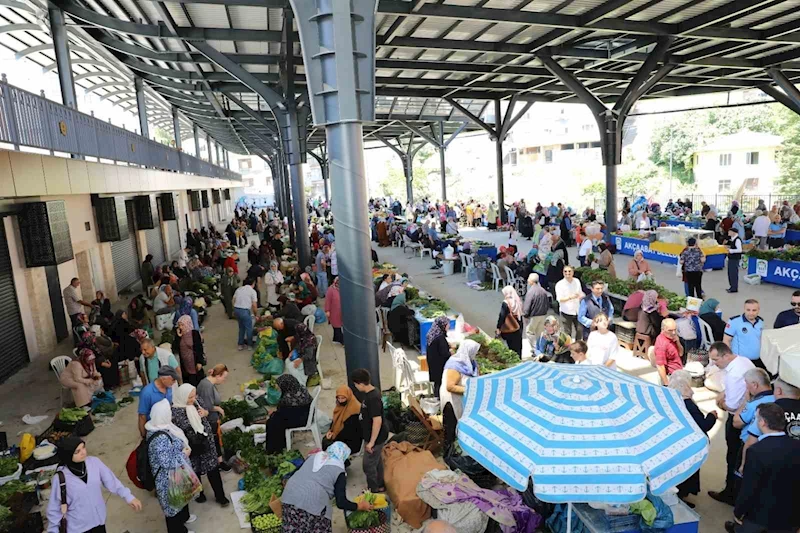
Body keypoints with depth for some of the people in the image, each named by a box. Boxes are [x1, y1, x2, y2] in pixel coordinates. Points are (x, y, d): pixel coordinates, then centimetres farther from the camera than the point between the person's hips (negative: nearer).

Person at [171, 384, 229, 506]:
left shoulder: (197, 401, -9)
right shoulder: (175, 412, -26)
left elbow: (206, 412, 10)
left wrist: (205, 412, -14)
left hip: (206, 442, 4)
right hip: (191, 447, -4)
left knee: (213, 469, 12)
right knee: (195, 471, 19)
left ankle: (220, 495, 28)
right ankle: (198, 493, 45)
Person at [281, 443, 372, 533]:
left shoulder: (314, 456, 22)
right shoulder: (339, 471, 7)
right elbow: (341, 503, 3)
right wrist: (360, 506, 17)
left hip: (290, 494, 5)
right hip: (312, 501, -5)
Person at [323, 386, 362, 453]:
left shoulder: (355, 409, -21)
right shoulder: (340, 405, 2)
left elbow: (351, 430, -20)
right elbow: (335, 420, 13)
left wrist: (335, 435, -16)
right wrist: (330, 430, -5)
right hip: (338, 434, 7)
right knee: (325, 441, -14)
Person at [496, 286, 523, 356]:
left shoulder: (505, 303, -15)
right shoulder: (518, 302, 5)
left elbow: (502, 316, -16)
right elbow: (520, 316, 13)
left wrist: (498, 328, -9)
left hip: (509, 331, -6)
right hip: (518, 330, 7)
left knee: (512, 349, 0)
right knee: (518, 349, 15)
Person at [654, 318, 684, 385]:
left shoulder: (671, 337, 4)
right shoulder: (662, 344, -24)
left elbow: (680, 354, 10)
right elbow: (660, 366, -25)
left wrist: (677, 341, -8)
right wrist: (666, 384, -24)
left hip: (679, 373, 9)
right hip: (672, 377, -9)